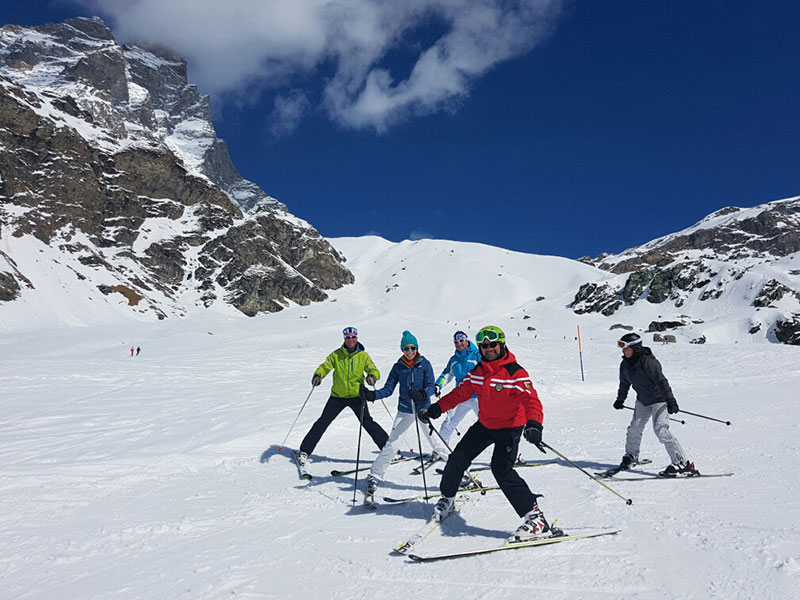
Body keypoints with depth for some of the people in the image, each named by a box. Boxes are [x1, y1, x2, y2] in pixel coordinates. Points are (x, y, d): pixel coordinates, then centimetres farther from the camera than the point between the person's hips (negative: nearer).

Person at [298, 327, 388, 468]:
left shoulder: (363, 355, 0)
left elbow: (374, 370, -6)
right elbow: (325, 366, -4)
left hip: (357, 395, -1)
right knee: (323, 422, 0)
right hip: (338, 395, 1)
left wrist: (372, 376, -30)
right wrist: (318, 375, -26)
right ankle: (304, 451, 11)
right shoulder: (336, 354, 1)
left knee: (367, 422, -9)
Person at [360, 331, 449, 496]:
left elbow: (430, 386, -9)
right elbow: (388, 389, 0)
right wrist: (372, 395, -17)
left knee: (436, 442, 4)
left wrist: (421, 394, -30)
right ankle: (375, 476, 7)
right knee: (391, 445, -3)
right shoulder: (398, 367, 1)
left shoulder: (425, 364, -3)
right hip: (404, 411, 1)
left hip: (423, 410, -1)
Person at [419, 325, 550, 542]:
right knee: (458, 458, 7)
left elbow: (531, 400, -30)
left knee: (501, 469, -24)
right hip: (484, 425, 7)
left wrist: (534, 425, -48)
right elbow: (460, 393, 6)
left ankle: (535, 517, -19)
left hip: (510, 428, -6)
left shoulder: (516, 373, -21)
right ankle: (447, 499, 33)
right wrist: (436, 408, -1)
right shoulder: (477, 372, -2)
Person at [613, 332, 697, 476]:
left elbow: (662, 382, -27)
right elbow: (624, 384, 14)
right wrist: (620, 400, 23)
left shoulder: (648, 362, -26)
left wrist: (671, 401, -29)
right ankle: (631, 456, 32)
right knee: (634, 428, 9)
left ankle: (682, 464, -11)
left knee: (661, 430, -17)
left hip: (659, 400, -7)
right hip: (642, 401, 7)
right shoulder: (625, 365, -3)